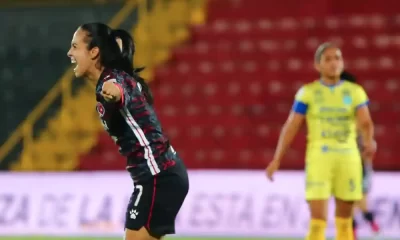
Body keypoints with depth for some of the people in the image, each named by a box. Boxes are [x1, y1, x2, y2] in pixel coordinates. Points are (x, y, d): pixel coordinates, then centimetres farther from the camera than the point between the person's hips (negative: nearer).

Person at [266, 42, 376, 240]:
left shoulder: (355, 92, 6)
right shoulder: (307, 92, 2)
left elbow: (365, 122, -7)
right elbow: (291, 126, 1)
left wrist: (368, 141, -29)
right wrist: (277, 159, -5)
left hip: (348, 156, 2)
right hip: (319, 156, -2)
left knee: (344, 220, 10)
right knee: (318, 219, -12)